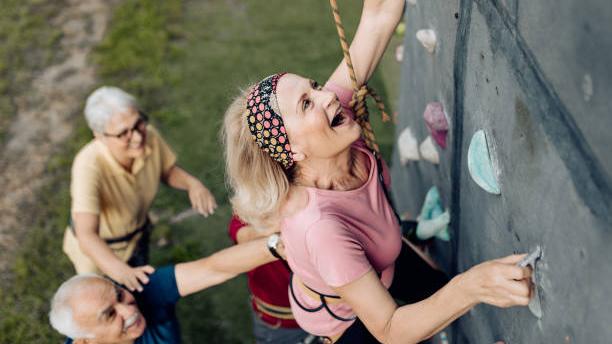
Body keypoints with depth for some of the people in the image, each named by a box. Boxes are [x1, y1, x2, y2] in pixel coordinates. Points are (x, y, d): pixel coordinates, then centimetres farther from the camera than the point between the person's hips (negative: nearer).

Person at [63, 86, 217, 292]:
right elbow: (86, 236, -51)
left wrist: (191, 183, -27)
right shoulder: (89, 165, -43)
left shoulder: (148, 136, -28)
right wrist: (120, 270, -69)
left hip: (137, 236, 4)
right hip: (97, 248, -4)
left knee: (140, 296, 28)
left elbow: (168, 171, -5)